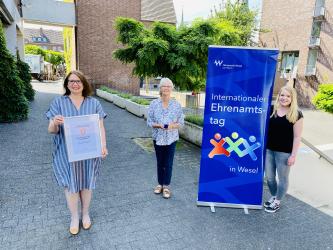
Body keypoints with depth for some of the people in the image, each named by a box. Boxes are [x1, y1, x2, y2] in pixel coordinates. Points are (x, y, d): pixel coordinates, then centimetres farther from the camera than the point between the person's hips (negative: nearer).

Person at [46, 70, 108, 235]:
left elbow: (100, 127, 0)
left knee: (87, 183, 12)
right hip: (67, 152, 0)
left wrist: (103, 145, -14)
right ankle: (74, 217, 31)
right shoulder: (58, 102, -1)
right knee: (71, 184, 9)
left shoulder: (93, 103, 1)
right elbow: (51, 130, -4)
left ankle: (85, 213, 36)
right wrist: (55, 123, -27)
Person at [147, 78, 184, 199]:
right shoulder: (154, 104, -3)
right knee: (160, 162, 13)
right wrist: (159, 125, -19)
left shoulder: (176, 105, -3)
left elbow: (181, 122, 1)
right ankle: (160, 184, 31)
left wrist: (173, 126, -19)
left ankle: (166, 186, 19)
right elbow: (149, 121, -1)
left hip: (171, 138, -1)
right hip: (158, 137, 1)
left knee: (168, 163, 4)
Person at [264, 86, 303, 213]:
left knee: (282, 178, 12)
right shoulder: (271, 110, 0)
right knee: (269, 177, 15)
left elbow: (297, 137, -7)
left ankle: (277, 201, 31)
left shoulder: (296, 114, -8)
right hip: (268, 149, 4)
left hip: (284, 152, -3)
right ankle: (273, 197, 39)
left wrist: (293, 155, -10)